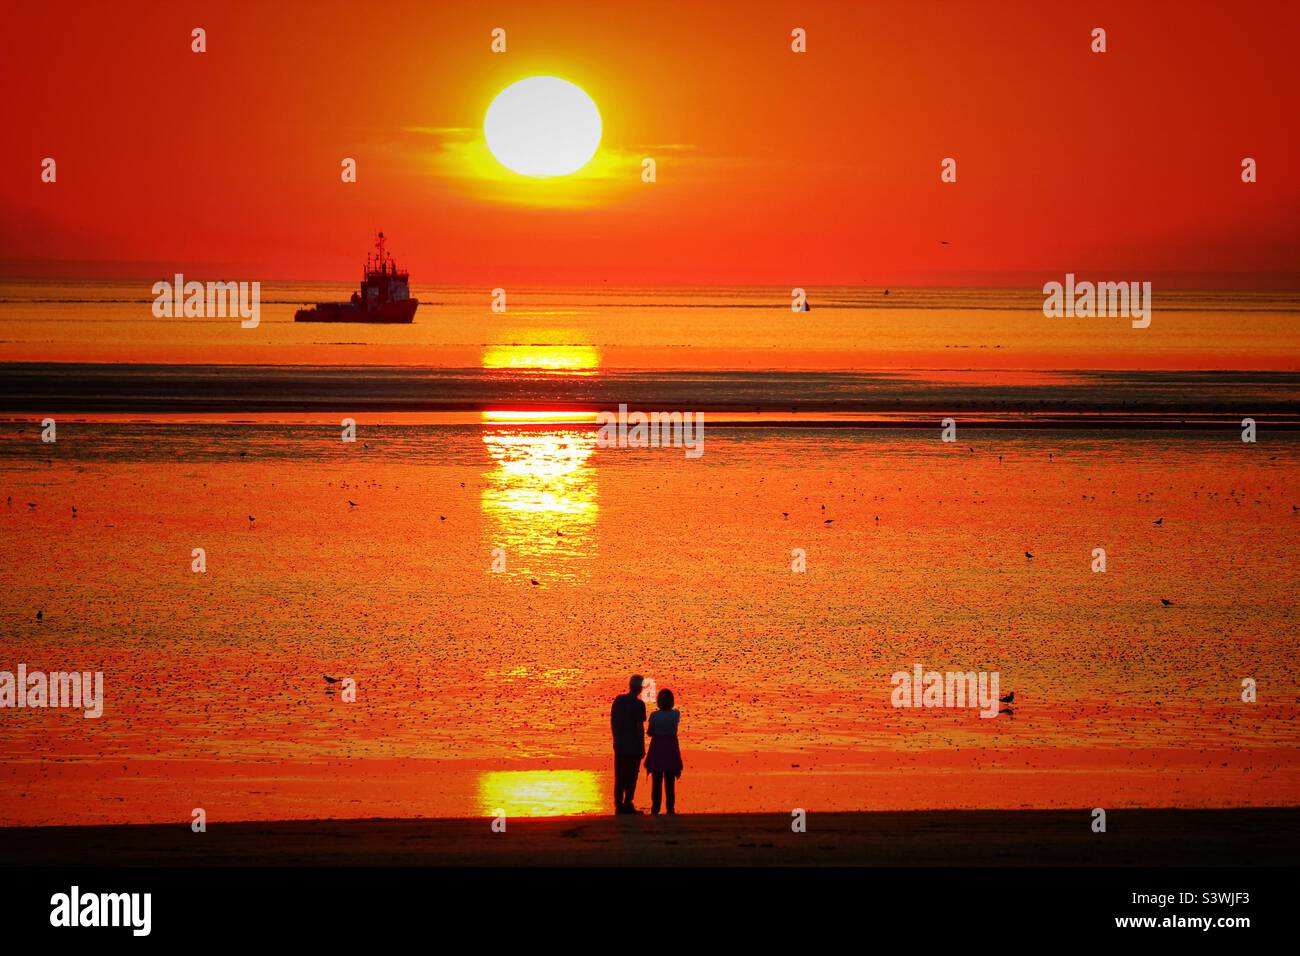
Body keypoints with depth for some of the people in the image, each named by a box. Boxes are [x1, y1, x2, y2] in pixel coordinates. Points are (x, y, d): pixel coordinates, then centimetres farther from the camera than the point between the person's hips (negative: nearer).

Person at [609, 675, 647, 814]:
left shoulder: (618, 700, 4)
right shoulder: (639, 704, -12)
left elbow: (613, 721, 8)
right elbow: (639, 727, -13)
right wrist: (642, 747, -6)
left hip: (620, 745, 5)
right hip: (634, 745, -5)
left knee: (619, 776, 10)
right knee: (631, 776, 2)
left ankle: (618, 805, 11)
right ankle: (627, 804, 0)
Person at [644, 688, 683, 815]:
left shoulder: (654, 715, -14)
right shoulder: (676, 714, -8)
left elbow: (649, 733, -5)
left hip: (657, 749, -1)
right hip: (671, 749, 1)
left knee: (657, 780, 8)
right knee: (670, 781, 9)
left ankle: (655, 809, 6)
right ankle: (671, 809, 5)